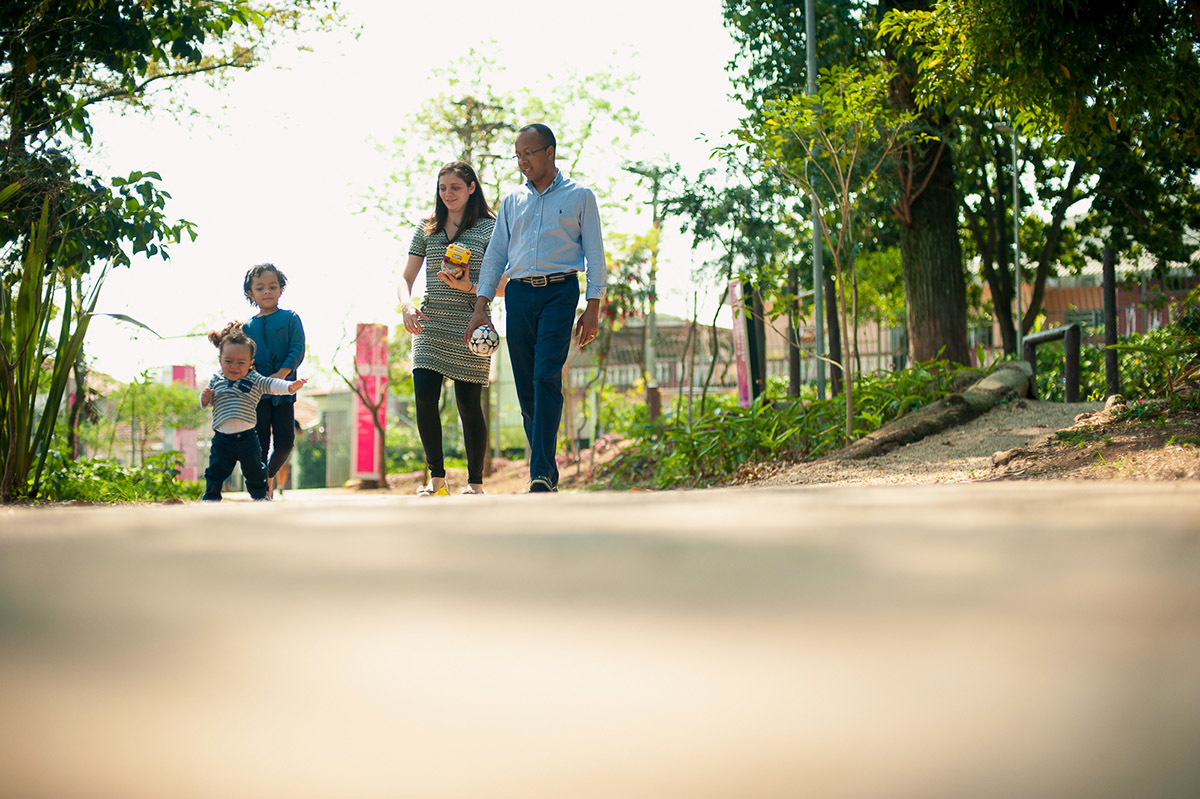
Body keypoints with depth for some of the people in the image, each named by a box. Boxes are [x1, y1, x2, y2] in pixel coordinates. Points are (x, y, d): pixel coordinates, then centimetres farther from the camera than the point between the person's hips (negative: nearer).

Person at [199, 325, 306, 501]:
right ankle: (211, 499, 19)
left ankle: (261, 496, 27)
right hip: (222, 438, 1)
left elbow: (272, 385, -16)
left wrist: (290, 386, -34)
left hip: (247, 438, -1)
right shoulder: (216, 381, 6)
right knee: (215, 472, 6)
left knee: (254, 471, 10)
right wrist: (204, 398, -9)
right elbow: (205, 404, 15)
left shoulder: (255, 381, -2)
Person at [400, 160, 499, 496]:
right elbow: (406, 278, 12)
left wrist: (469, 287, -16)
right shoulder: (427, 229, 13)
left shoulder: (489, 228, 3)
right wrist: (407, 305, -9)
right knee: (424, 396, -10)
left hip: (469, 328, -3)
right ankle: (436, 479, 4)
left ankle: (476, 483, 11)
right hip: (430, 325, 3)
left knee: (468, 402, -3)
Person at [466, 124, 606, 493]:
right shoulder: (512, 202, 18)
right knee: (526, 388, 1)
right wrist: (481, 307, 7)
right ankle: (549, 476, 8)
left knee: (547, 378, -18)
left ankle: (541, 474, -24)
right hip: (518, 294, 4)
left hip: (559, 291, -4)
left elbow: (595, 254, 4)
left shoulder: (580, 196, 8)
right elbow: (495, 255, 17)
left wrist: (593, 307, -5)